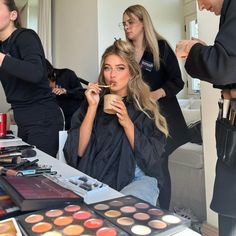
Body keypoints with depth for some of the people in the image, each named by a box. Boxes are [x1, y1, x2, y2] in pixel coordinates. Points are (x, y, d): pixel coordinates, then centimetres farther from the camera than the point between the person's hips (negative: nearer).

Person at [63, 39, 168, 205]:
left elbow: (151, 158, -4)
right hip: (96, 179, 1)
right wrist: (93, 108, -12)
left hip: (136, 179, -1)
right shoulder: (94, 102, 5)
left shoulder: (145, 108, 1)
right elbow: (77, 151, -4)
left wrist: (127, 123, -17)